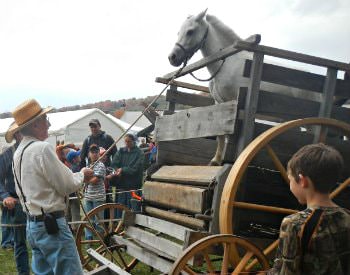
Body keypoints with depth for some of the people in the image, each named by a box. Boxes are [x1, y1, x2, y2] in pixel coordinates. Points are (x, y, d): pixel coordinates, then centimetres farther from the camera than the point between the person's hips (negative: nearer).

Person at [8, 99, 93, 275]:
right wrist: (82, 175, 5)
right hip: (51, 225, -9)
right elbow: (67, 186, -15)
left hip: (32, 225, 9)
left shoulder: (18, 153, 11)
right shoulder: (43, 148, -16)